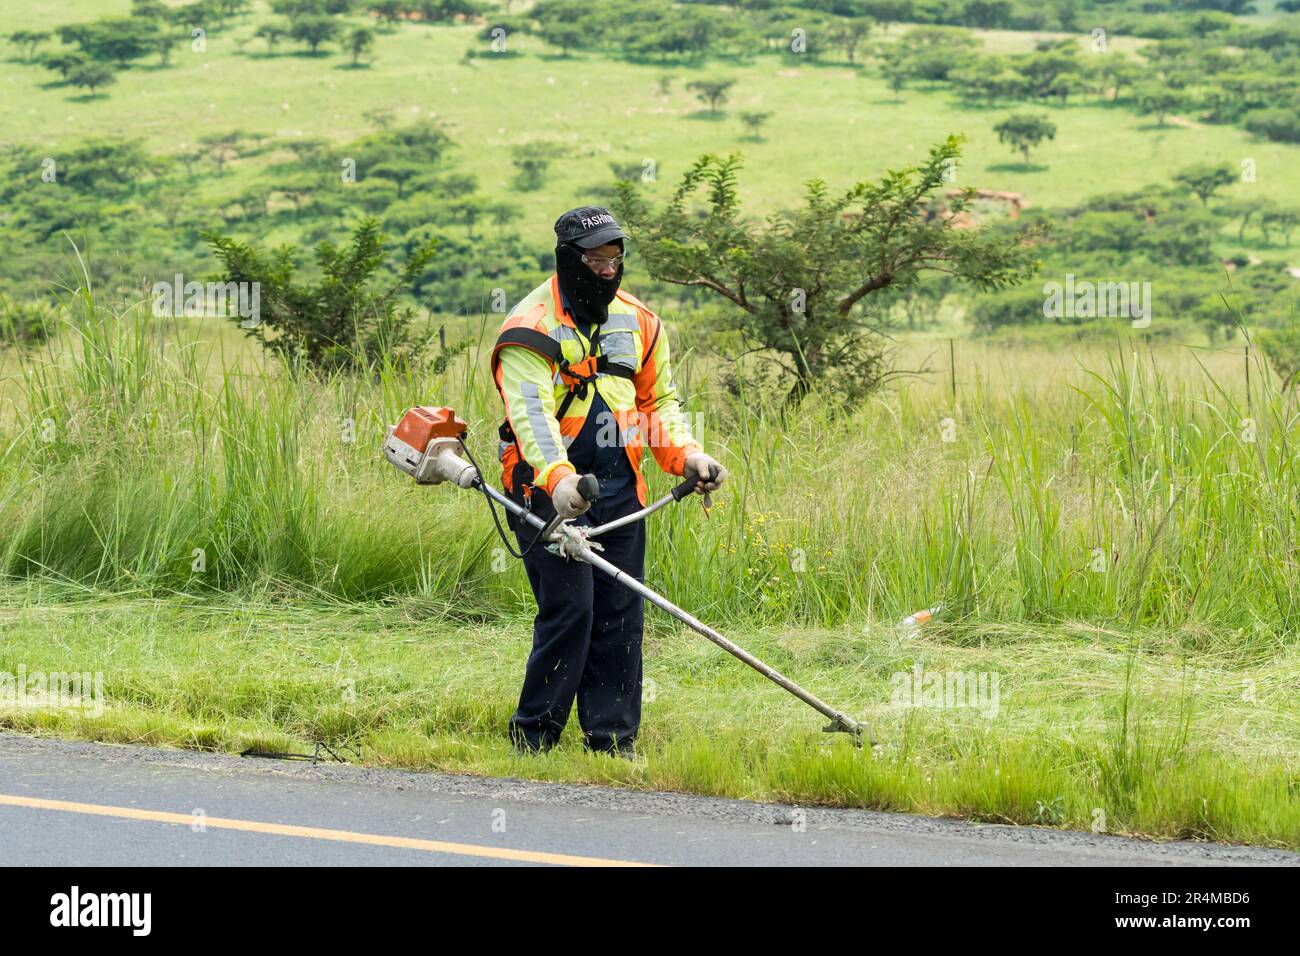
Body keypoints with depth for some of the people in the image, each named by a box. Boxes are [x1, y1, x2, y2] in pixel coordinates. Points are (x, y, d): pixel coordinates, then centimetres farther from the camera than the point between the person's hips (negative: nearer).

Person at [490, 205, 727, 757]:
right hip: (551, 489, -6)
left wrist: (687, 455, 4)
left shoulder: (638, 322, 12)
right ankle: (533, 737, 0)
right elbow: (530, 412, -22)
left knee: (621, 614, 4)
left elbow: (659, 401, 22)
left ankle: (612, 739, 11)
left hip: (620, 489, 6)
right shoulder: (533, 327, -10)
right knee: (569, 610, -11)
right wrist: (557, 477, -38)